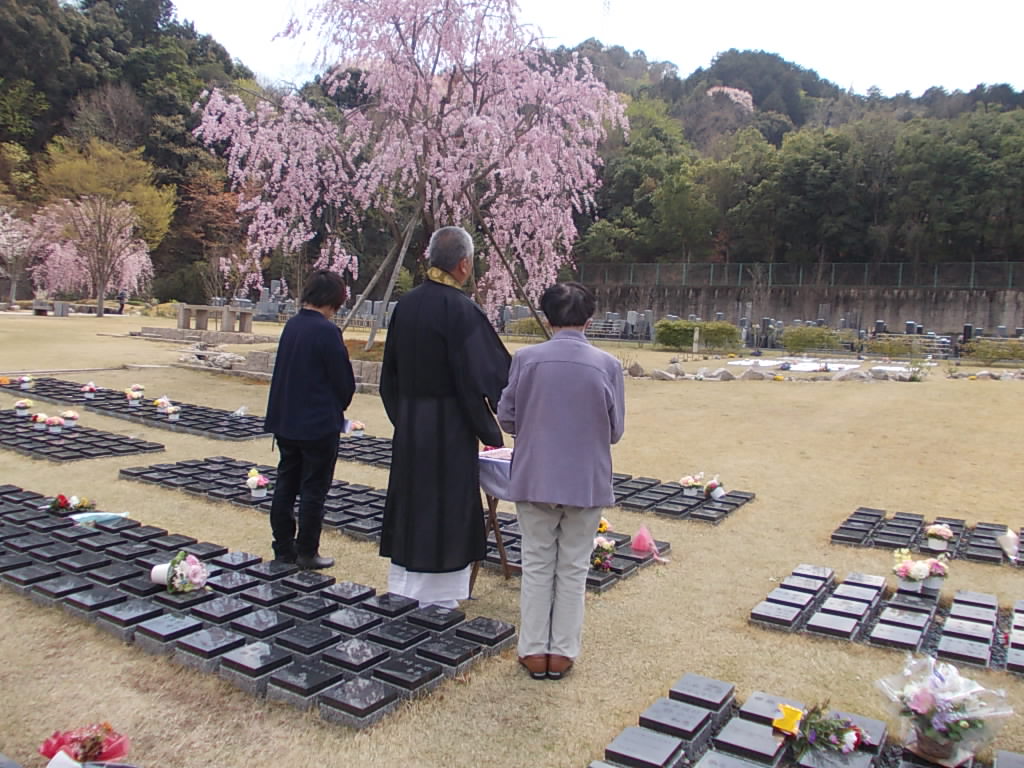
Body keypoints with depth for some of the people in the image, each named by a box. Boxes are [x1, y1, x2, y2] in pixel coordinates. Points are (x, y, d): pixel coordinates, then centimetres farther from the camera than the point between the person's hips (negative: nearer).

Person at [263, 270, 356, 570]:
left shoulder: (291, 326, 4)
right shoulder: (327, 331, -18)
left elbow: (283, 372, 12)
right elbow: (344, 380, -14)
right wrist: (337, 409, 7)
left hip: (284, 421, 7)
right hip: (319, 424, -7)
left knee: (286, 484, 15)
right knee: (313, 489, 4)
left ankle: (283, 546, 25)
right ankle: (306, 552, 12)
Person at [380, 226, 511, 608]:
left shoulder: (405, 304, 4)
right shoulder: (461, 309, -17)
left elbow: (390, 371, 12)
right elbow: (479, 375, -17)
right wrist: (489, 431, -6)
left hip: (408, 424, 7)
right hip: (449, 428, -7)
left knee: (409, 503, 16)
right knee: (447, 509, 4)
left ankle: (402, 592, 29)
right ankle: (438, 599, 15)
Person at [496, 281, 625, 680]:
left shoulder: (526, 359, -10)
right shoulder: (607, 365, -9)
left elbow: (506, 419, -2)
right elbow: (615, 430, -1)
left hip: (535, 479, 0)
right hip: (588, 482, 0)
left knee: (537, 565, 14)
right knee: (573, 569, 14)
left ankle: (534, 651, 22)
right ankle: (562, 652, 22)